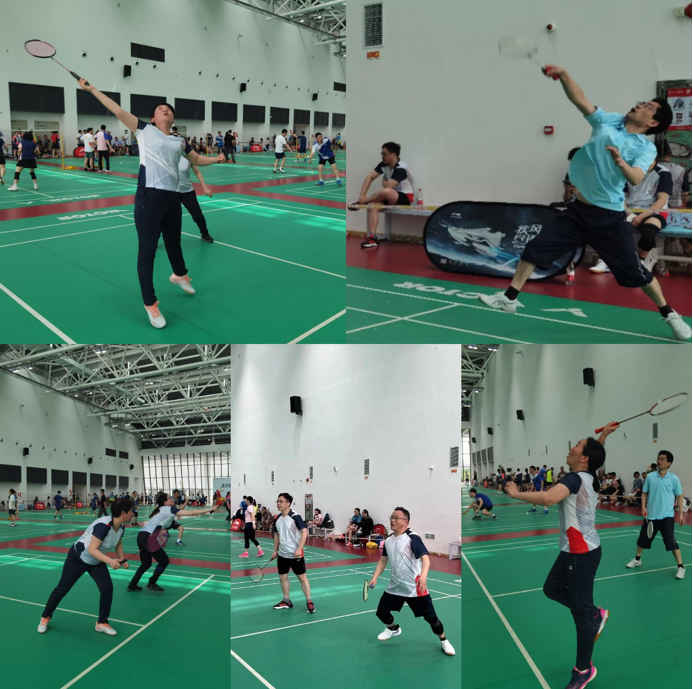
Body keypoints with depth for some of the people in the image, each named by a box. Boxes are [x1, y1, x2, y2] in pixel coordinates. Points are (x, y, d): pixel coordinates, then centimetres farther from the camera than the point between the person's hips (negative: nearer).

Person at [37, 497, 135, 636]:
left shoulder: (121, 527, -11)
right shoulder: (103, 525, -37)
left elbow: (118, 543, 11)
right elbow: (92, 549, -40)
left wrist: (122, 559, -3)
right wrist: (110, 561, -51)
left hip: (96, 561, 7)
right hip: (78, 557, -7)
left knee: (107, 588, -7)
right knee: (62, 589, 8)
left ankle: (102, 623, 10)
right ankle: (45, 617, 31)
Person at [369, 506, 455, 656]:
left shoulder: (412, 537, -16)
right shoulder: (388, 540, 6)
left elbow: (425, 558, -25)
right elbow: (383, 560, 18)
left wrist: (423, 577, -41)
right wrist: (375, 578, 7)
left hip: (414, 587, -6)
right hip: (395, 586, 7)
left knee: (430, 617, -4)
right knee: (381, 611, 9)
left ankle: (444, 641, 21)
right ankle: (393, 629, 41)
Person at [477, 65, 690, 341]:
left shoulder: (647, 148, -7)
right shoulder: (609, 120, 4)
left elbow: (636, 178, -25)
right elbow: (580, 100, -6)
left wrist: (621, 164, -46)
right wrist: (563, 73, -22)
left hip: (609, 218, -4)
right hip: (577, 210, 4)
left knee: (634, 271, 2)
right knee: (536, 248, 2)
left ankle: (669, 314, 22)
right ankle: (509, 298, 15)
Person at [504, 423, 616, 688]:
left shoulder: (576, 479, -24)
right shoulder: (589, 477, 3)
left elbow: (547, 498, -43)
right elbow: (596, 456, 30)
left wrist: (516, 493, -30)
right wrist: (603, 436, 19)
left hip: (582, 553, -9)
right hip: (573, 550, 9)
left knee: (580, 612, 2)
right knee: (552, 589, 22)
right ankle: (595, 615, 35)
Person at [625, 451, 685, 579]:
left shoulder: (674, 479, -5)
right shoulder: (650, 477, 0)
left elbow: (679, 496, 3)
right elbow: (645, 493, 8)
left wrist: (681, 513, 0)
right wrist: (643, 506, -5)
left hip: (666, 516, -3)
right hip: (650, 515, 3)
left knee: (671, 542, -9)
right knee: (643, 539, 14)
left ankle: (680, 567, 3)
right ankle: (637, 559, 36)